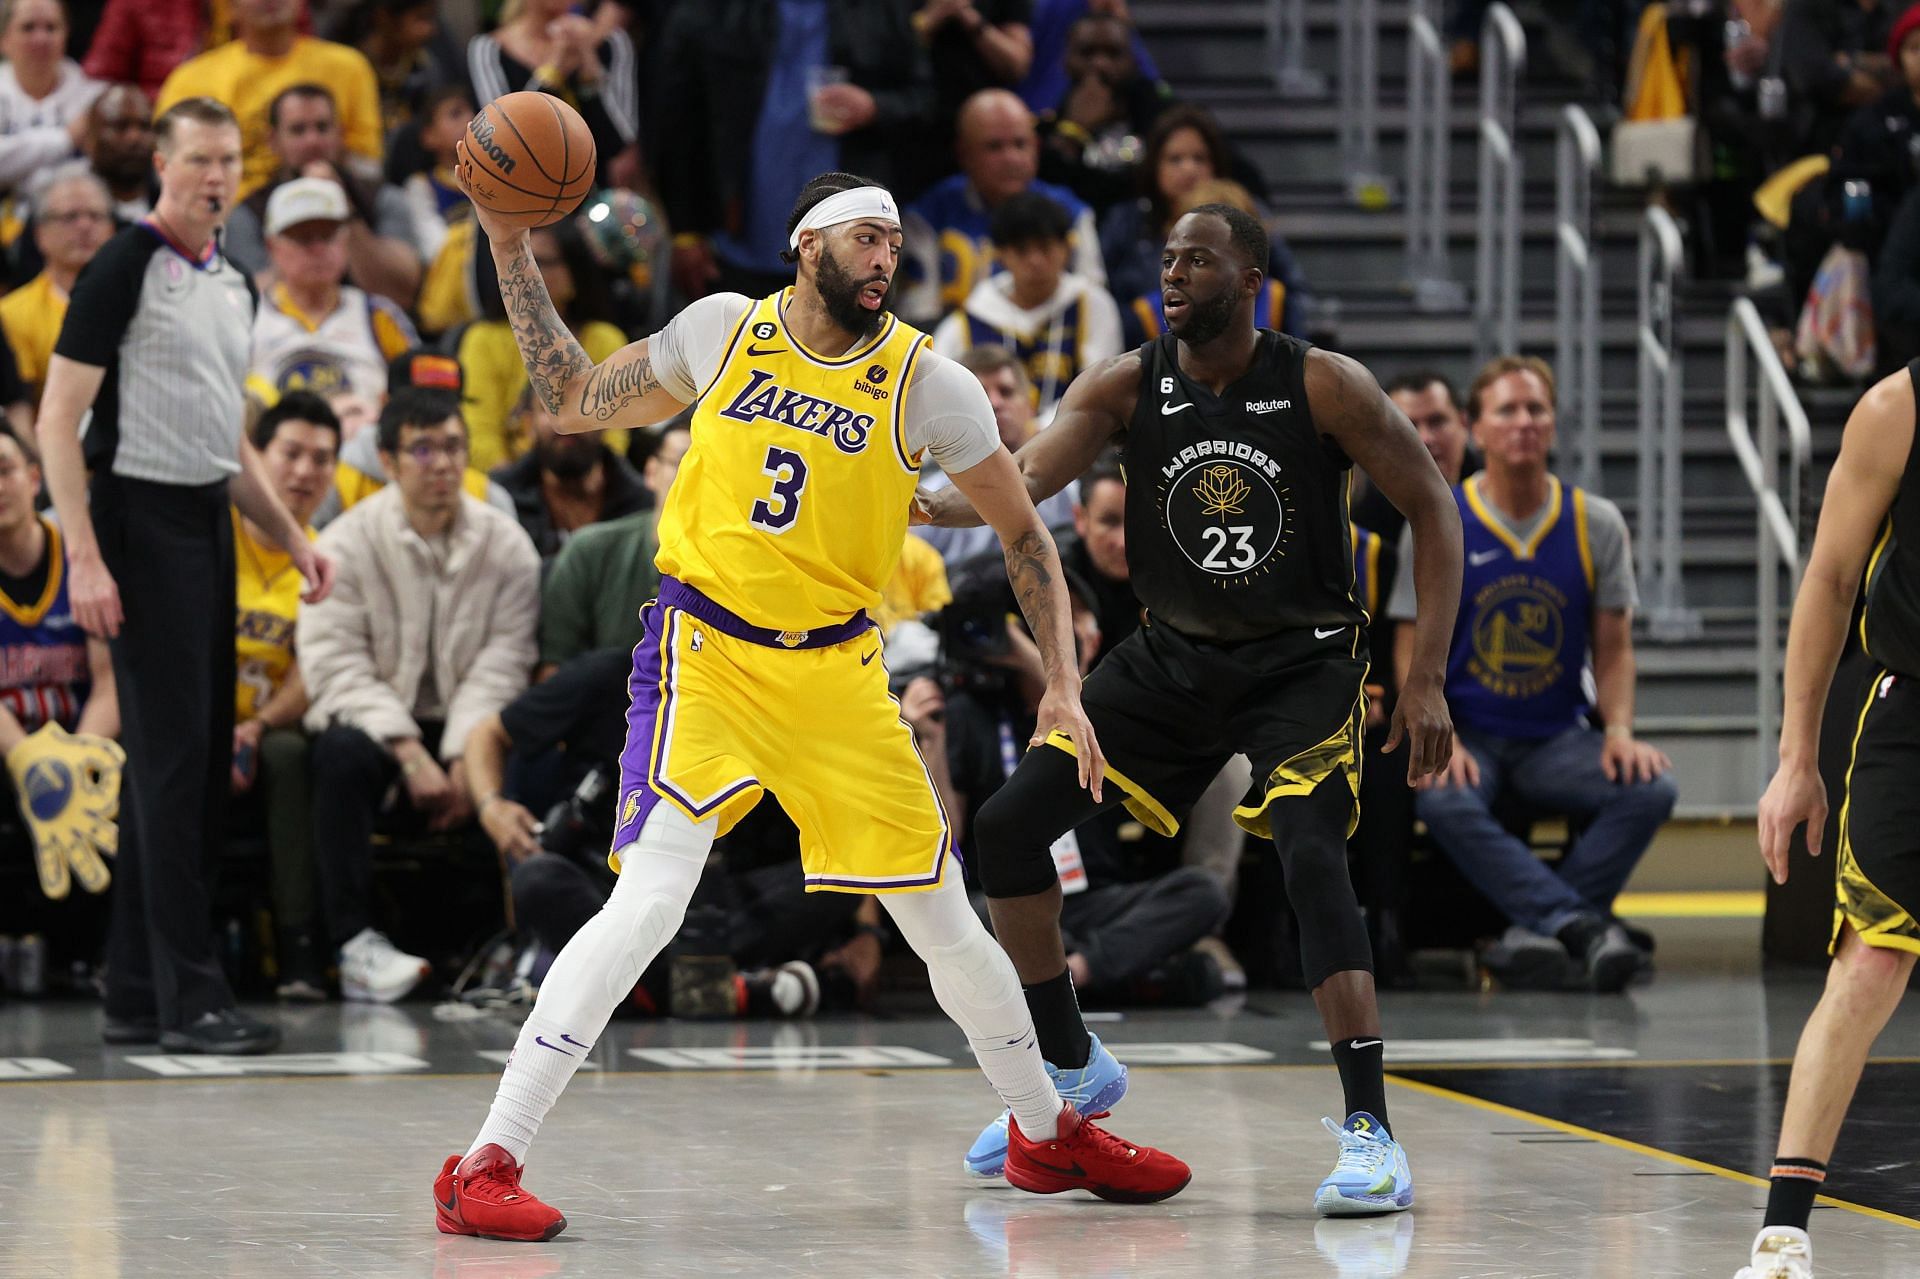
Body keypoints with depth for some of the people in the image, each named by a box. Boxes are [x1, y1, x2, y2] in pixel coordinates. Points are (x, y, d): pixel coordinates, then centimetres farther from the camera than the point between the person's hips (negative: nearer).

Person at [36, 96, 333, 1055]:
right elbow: (58, 420, -13)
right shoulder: (125, 270, -9)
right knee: (171, 754, -10)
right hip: (143, 520, -8)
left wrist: (291, 540, 17)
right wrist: (85, 558, -20)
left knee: (200, 760, 8)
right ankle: (187, 999, -10)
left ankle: (135, 994, 14)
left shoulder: (233, 285, 15)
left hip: (209, 526, 8)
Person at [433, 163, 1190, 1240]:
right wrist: (511, 250, 6)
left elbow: (1022, 530, 6)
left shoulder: (927, 383, -4)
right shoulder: (723, 331, -2)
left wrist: (1065, 687, -1)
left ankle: (1050, 1135, 32)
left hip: (837, 668, 2)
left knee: (943, 916, 8)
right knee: (651, 901, -20)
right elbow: (576, 401, 12)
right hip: (705, 654, -2)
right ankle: (485, 1167, -20)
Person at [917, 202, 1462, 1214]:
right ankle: (1072, 1068, 19)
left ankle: (1370, 1132, -23)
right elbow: (1023, 481, -18)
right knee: (1007, 827, -1)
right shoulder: (1128, 387, -8)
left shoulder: (1325, 387, -16)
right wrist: (927, 502, -40)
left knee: (1311, 858, -28)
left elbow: (1432, 511, -9)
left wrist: (1426, 679, -15)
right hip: (1173, 655, 5)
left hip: (1301, 663, -5)